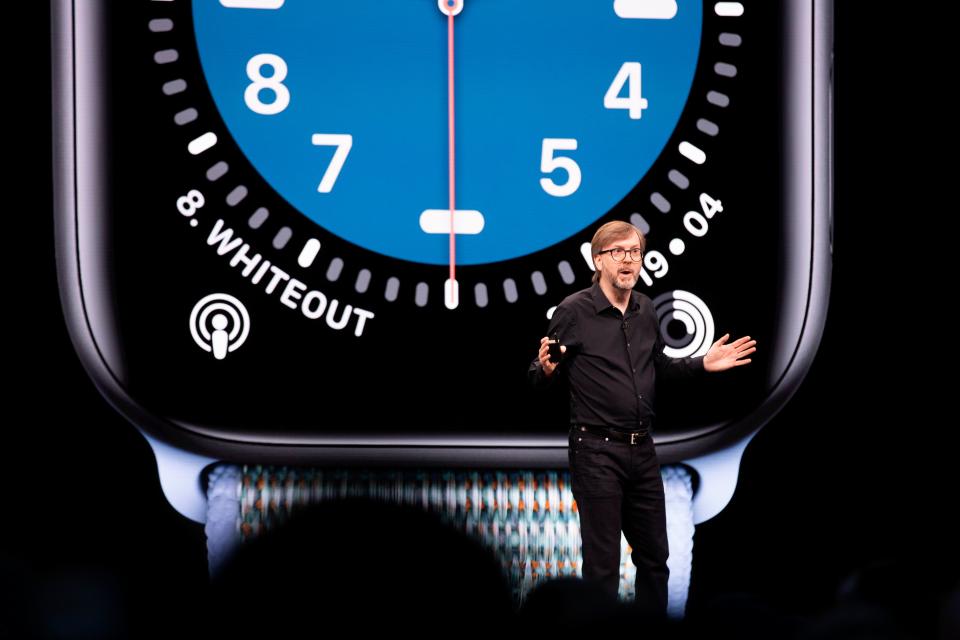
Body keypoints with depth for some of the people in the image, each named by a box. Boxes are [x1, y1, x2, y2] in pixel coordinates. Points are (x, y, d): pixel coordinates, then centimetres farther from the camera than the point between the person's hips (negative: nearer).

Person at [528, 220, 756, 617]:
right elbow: (539, 377, -8)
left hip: (642, 450, 6)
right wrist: (546, 370, -31)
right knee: (602, 565, -1)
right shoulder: (574, 311, -11)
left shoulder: (645, 310, 6)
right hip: (597, 451, -6)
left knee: (654, 557, 16)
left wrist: (703, 364, 11)